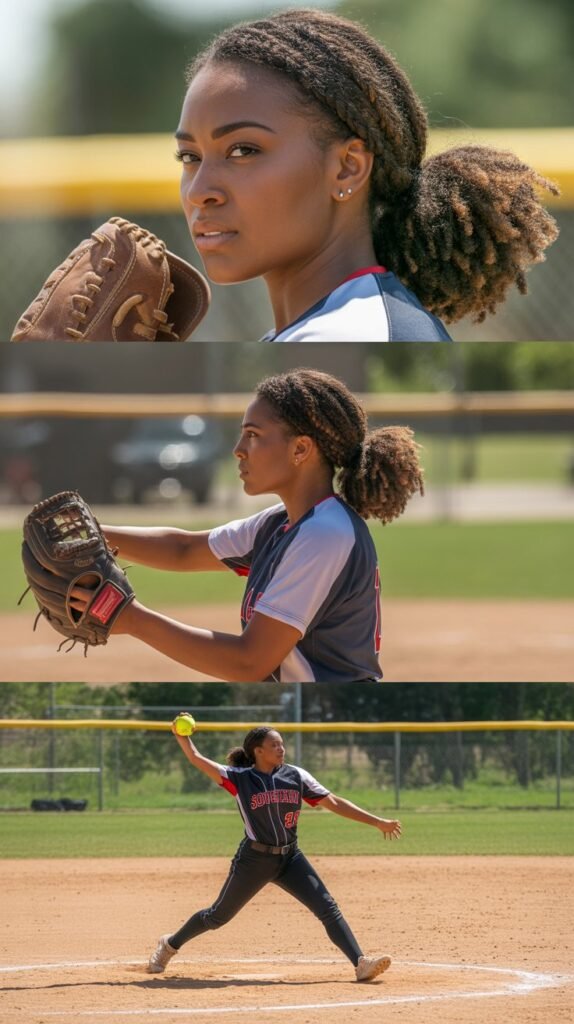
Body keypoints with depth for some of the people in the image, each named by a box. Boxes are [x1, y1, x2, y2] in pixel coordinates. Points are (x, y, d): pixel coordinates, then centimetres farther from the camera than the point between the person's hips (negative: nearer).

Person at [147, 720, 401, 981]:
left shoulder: (296, 776, 3)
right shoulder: (239, 778, -5)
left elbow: (334, 803, 4)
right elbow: (196, 759, -6)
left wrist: (378, 822, 1)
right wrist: (180, 735, -22)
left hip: (290, 859, 3)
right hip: (254, 860, -3)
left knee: (328, 909, -12)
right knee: (218, 915, 9)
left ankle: (360, 963, -17)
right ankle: (170, 945, 33)